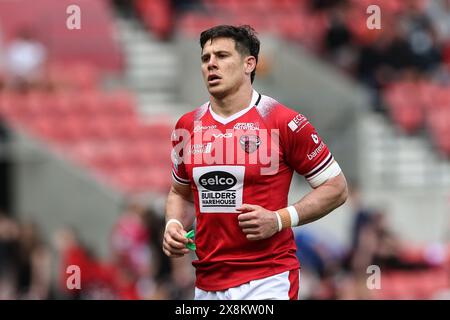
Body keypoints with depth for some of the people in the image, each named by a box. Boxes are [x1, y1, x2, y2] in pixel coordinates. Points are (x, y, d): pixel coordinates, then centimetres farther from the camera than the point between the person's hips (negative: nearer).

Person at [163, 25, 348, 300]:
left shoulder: (284, 122, -7)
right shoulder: (187, 126, 9)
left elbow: (336, 188, -2)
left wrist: (279, 220, -14)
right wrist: (174, 225, 3)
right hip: (207, 285, 5)